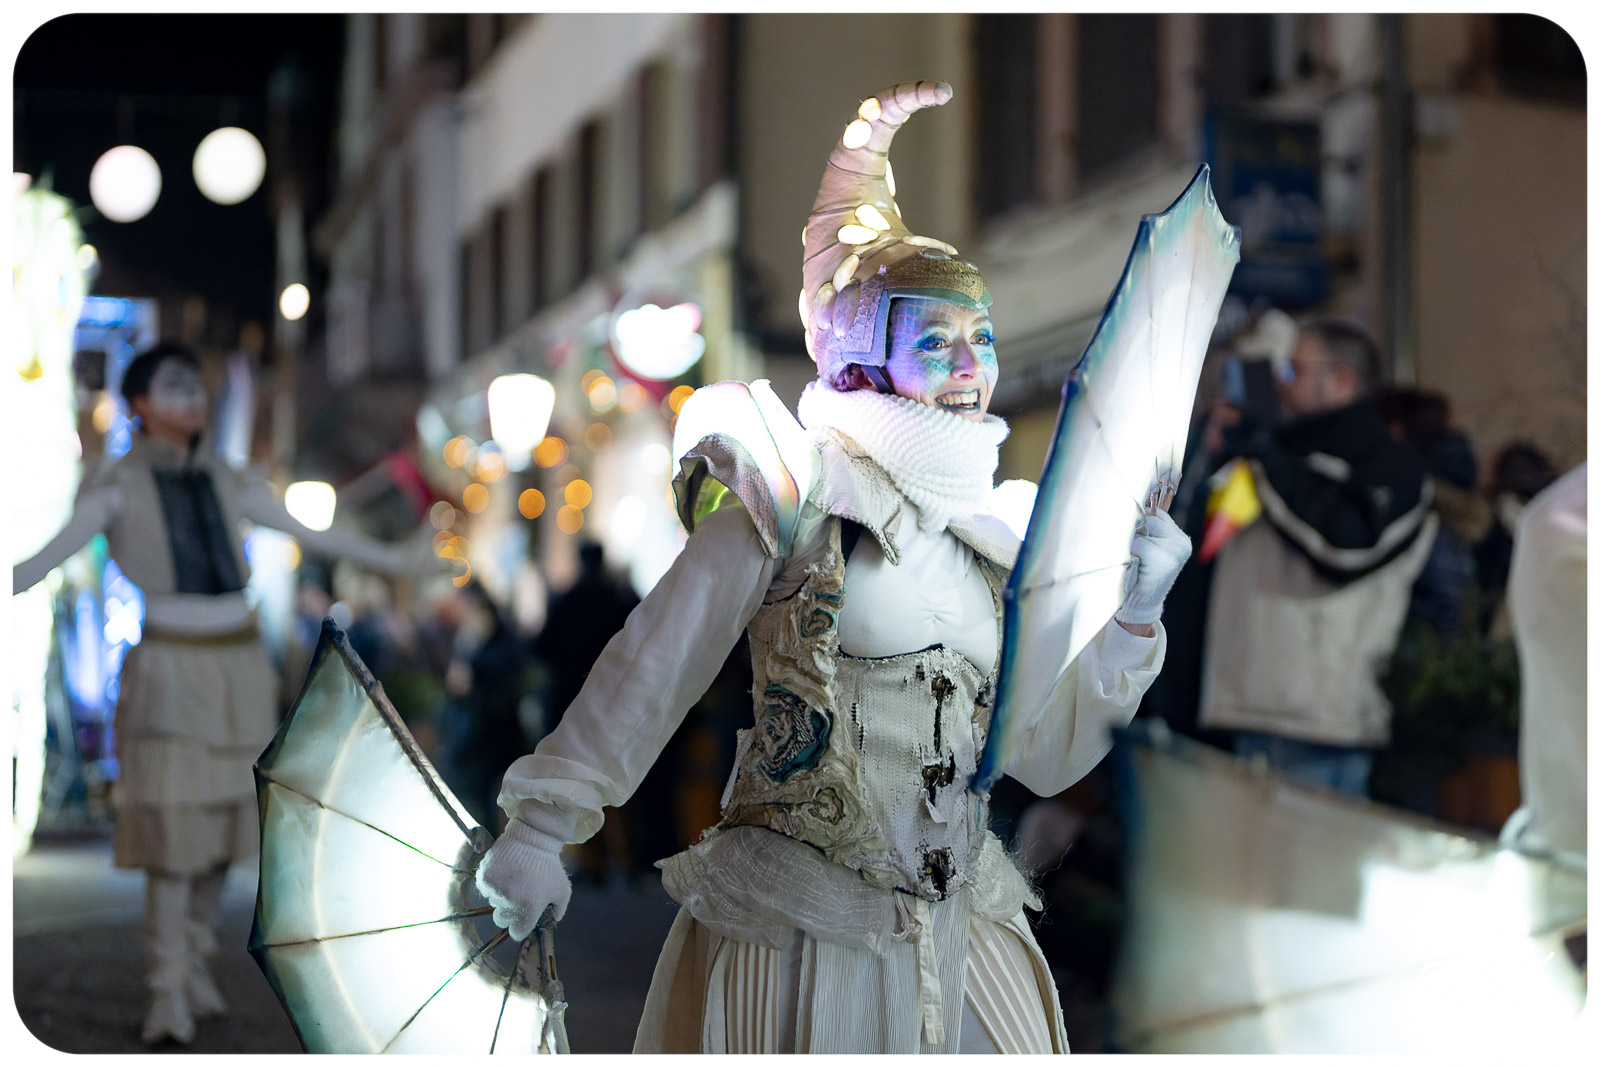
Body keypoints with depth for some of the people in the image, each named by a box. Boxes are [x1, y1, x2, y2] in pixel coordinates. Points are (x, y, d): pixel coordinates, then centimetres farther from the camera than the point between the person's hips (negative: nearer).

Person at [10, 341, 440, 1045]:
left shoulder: (227, 485, 9)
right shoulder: (117, 486, -4)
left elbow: (311, 531, 19)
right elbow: (53, 554, -16)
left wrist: (390, 559, 26)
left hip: (241, 669, 5)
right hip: (168, 670, -5)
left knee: (225, 824, 9)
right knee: (171, 828, -9)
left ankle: (195, 961, 26)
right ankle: (169, 997, -3)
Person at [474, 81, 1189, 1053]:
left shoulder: (1001, 542, 10)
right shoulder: (804, 495, -7)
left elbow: (1047, 756, 12)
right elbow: (654, 668, -8)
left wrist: (1135, 617, 1)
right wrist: (541, 826, -12)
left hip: (958, 929, 6)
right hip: (792, 933, -5)